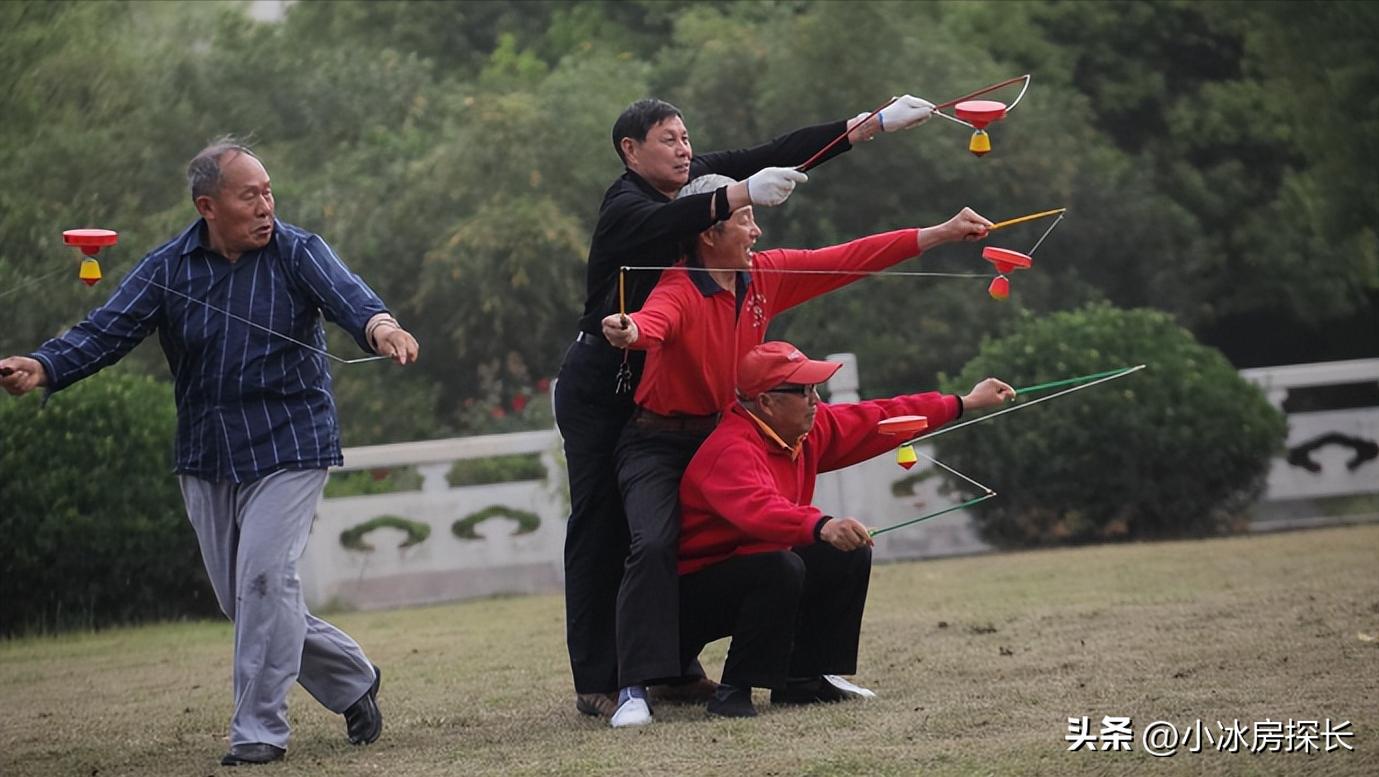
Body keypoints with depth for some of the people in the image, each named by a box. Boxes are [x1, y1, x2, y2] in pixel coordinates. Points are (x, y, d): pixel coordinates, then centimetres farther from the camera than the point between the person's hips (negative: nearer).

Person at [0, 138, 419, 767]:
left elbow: (346, 295, -28)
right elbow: (106, 331, -9)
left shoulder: (298, 253, -8)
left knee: (264, 578, -17)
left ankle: (258, 730, -8)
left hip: (289, 449, -4)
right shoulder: (167, 269, -1)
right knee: (239, 598, 9)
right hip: (205, 459, 4)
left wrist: (379, 326, -52)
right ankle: (352, 678, 28)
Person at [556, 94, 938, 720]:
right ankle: (595, 682, -5)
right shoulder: (626, 206, -19)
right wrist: (744, 194, -57)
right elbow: (665, 224, -43)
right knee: (602, 531, -7)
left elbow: (778, 155, -3)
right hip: (600, 391, -8)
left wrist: (875, 124, -9)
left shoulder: (698, 177, 2)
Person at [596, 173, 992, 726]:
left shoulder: (765, 276, -3)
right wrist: (629, 331, -72)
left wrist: (942, 233, -4)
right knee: (653, 547, -25)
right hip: (660, 444, -7)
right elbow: (654, 322, -46)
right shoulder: (679, 290, -23)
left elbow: (849, 260, -2)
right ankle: (635, 688, -25)